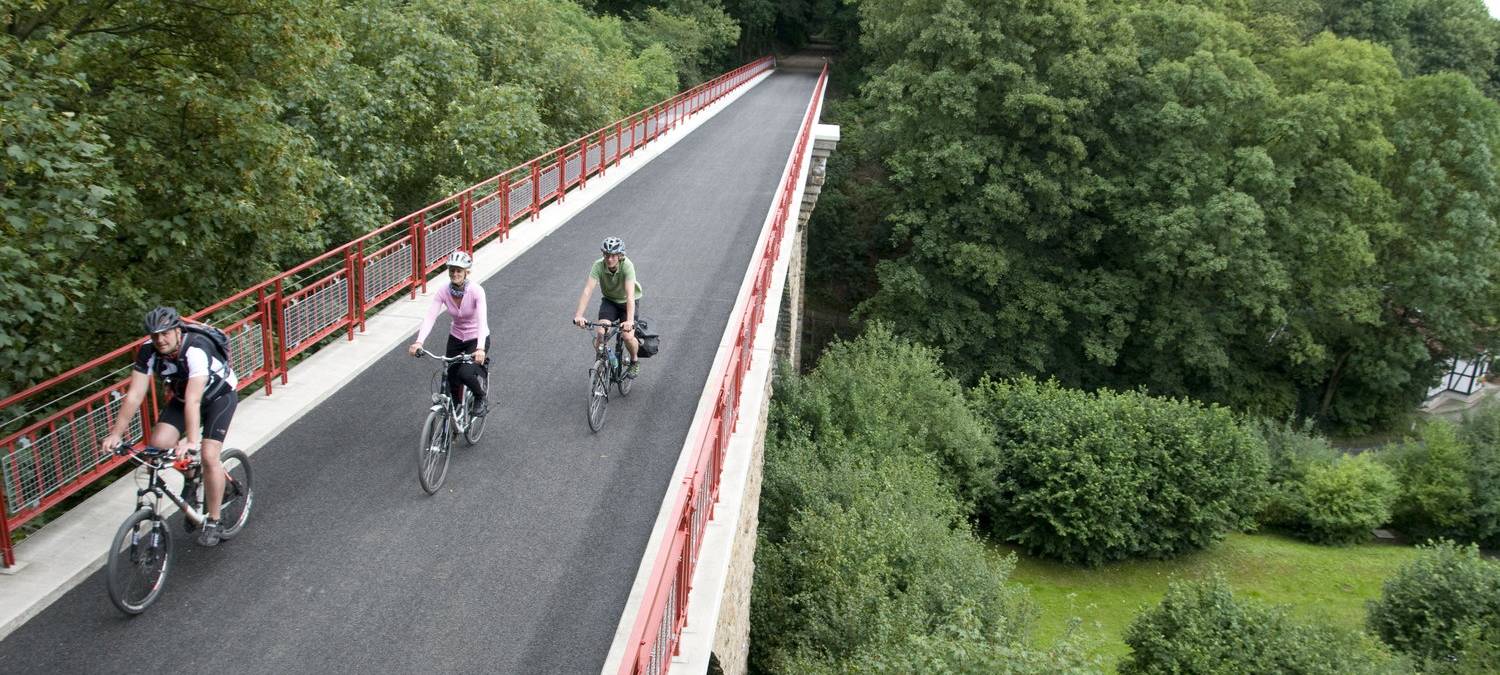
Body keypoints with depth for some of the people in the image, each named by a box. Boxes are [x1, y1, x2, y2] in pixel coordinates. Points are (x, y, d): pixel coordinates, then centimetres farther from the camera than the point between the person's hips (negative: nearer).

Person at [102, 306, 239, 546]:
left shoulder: (196, 350, -36)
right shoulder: (148, 352, -21)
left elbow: (193, 400, -45)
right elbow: (134, 396, -21)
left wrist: (192, 440, -53)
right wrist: (116, 434, -29)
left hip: (219, 396, -5)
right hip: (180, 397, 6)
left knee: (209, 456, -17)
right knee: (159, 442, -16)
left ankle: (213, 523, -3)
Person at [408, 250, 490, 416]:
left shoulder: (476, 291, -24)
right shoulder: (443, 293, -13)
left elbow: (482, 320, -35)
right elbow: (430, 317, -23)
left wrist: (480, 348, -49)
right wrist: (419, 342, -40)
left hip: (477, 339, -4)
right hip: (456, 338, 4)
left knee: (465, 373, -25)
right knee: (452, 379, 2)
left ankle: (481, 399, 6)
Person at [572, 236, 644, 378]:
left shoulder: (627, 266, -31)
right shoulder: (599, 265, -25)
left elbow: (630, 295, -41)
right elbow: (587, 290, -33)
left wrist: (630, 320, -53)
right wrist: (579, 315, -46)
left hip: (627, 302, -2)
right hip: (609, 301, 2)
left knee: (628, 336, -19)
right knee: (600, 333, -20)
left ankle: (634, 361, 13)